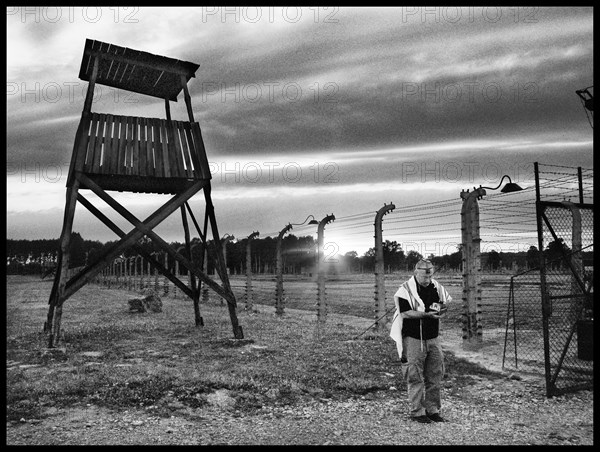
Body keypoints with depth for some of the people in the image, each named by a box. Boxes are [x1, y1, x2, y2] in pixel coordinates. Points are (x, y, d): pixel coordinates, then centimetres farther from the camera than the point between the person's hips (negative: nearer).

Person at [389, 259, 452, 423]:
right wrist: (426, 314, -27)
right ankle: (417, 412, 11)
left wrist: (442, 309, -7)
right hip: (413, 339, -6)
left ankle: (432, 409, 22)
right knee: (415, 377, 0)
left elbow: (447, 301, 16)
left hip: (433, 338, 6)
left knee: (435, 376, 10)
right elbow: (405, 313, -18)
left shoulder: (436, 287, 7)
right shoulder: (406, 289, -11)